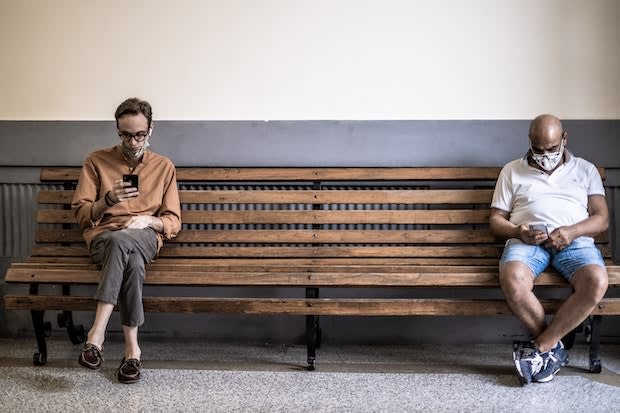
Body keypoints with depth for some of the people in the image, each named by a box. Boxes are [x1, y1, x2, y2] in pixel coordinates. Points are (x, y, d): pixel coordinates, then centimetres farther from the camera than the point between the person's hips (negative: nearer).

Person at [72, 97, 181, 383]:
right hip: (102, 238, 0)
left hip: (145, 238, 0)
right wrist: (108, 200, -15)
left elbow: (173, 223, 9)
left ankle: (97, 334, -37)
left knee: (120, 241, -38)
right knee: (132, 262, -38)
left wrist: (148, 221, -13)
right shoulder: (97, 161, 8)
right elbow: (81, 215, 4)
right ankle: (132, 348, -35)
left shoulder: (164, 167, 11)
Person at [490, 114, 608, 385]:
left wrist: (572, 231, -10)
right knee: (512, 279, -37)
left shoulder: (585, 170, 20)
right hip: (527, 239, 0)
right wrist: (517, 232, -9)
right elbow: (496, 219, 15)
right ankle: (554, 348, -15)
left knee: (597, 282, -34)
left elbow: (602, 219, 12)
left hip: (575, 241, 1)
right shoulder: (512, 171, 19)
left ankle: (540, 347, -20)